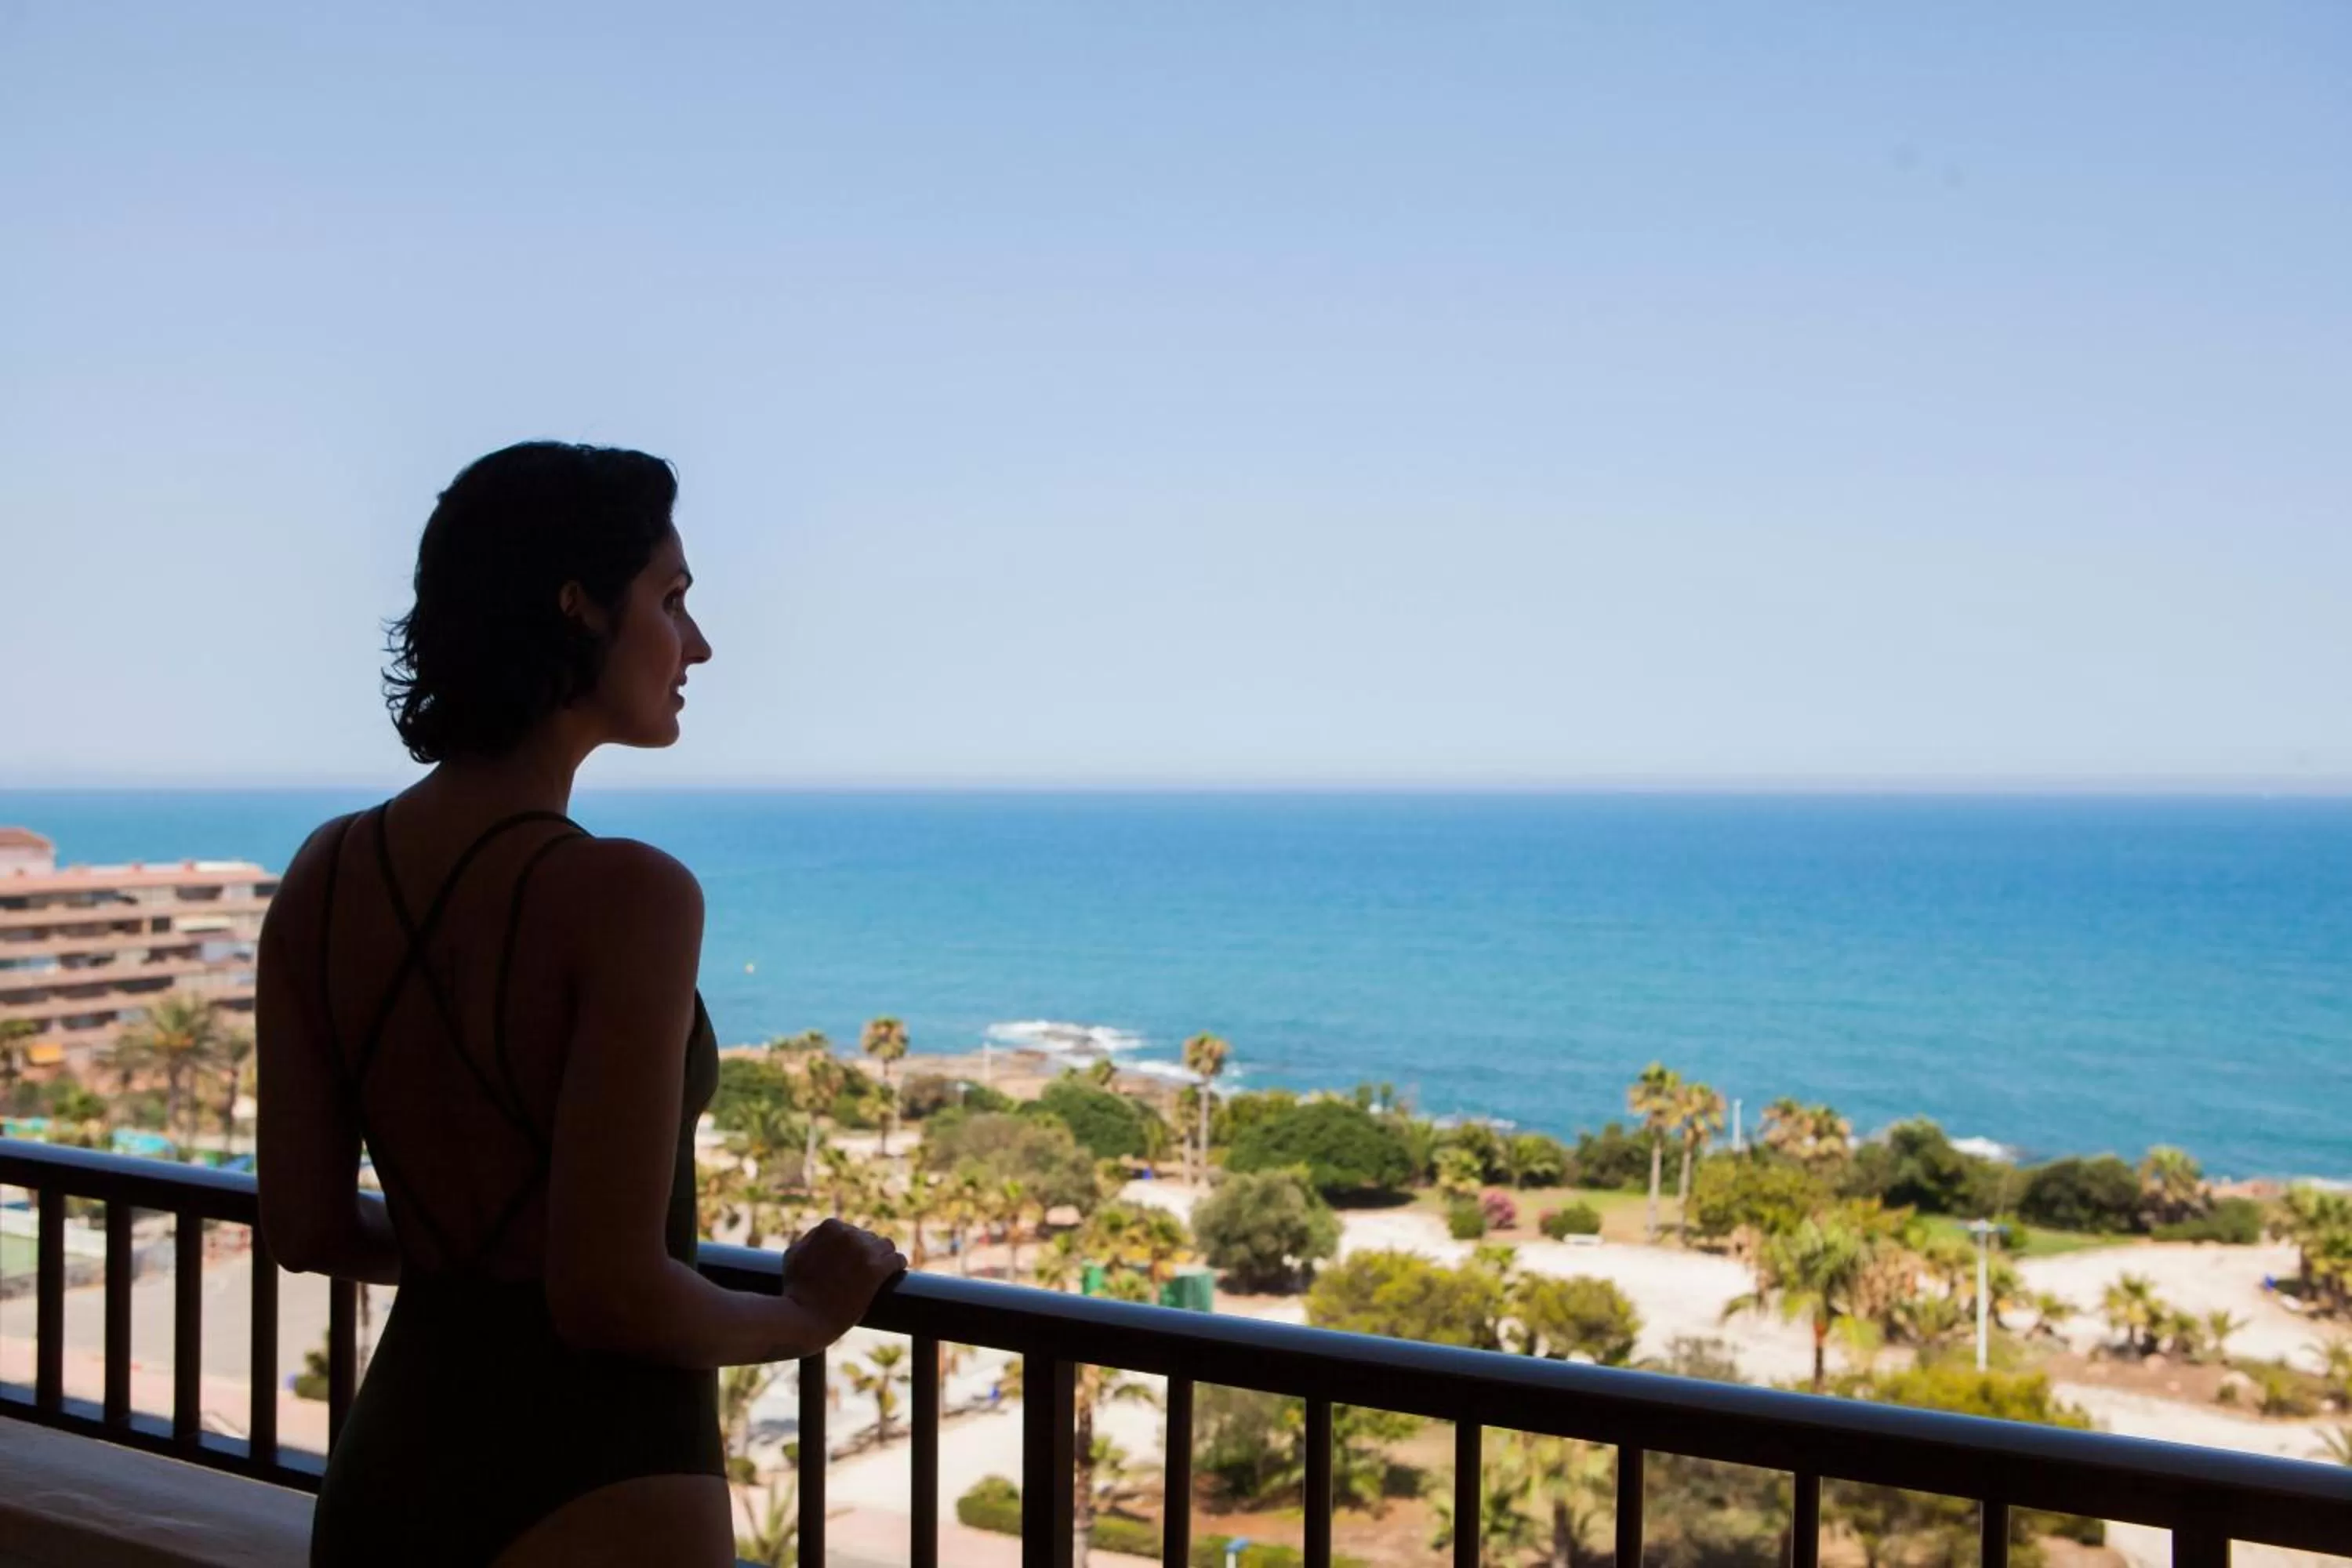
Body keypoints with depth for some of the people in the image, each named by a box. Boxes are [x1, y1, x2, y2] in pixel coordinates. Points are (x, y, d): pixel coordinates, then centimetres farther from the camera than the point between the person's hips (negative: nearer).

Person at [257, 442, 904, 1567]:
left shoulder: (325, 875, -2)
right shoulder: (625, 895, -22)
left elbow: (306, 1229, 5)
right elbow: (612, 1297, -21)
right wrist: (808, 1316, -4)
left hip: (387, 1467, 6)